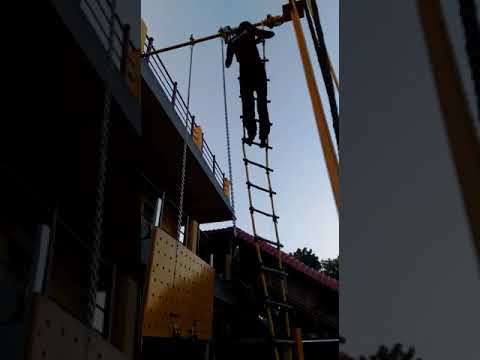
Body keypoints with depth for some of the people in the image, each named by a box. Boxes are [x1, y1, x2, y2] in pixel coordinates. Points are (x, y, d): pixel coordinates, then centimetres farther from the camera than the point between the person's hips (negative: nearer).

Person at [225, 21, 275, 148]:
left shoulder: (232, 41, 21)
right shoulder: (250, 30, 16)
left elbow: (228, 63, 25)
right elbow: (271, 34, 22)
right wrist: (258, 38, 39)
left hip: (245, 69, 1)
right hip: (257, 66, -1)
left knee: (247, 102, -1)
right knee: (262, 102, -2)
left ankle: (251, 131, -19)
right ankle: (264, 135, -12)